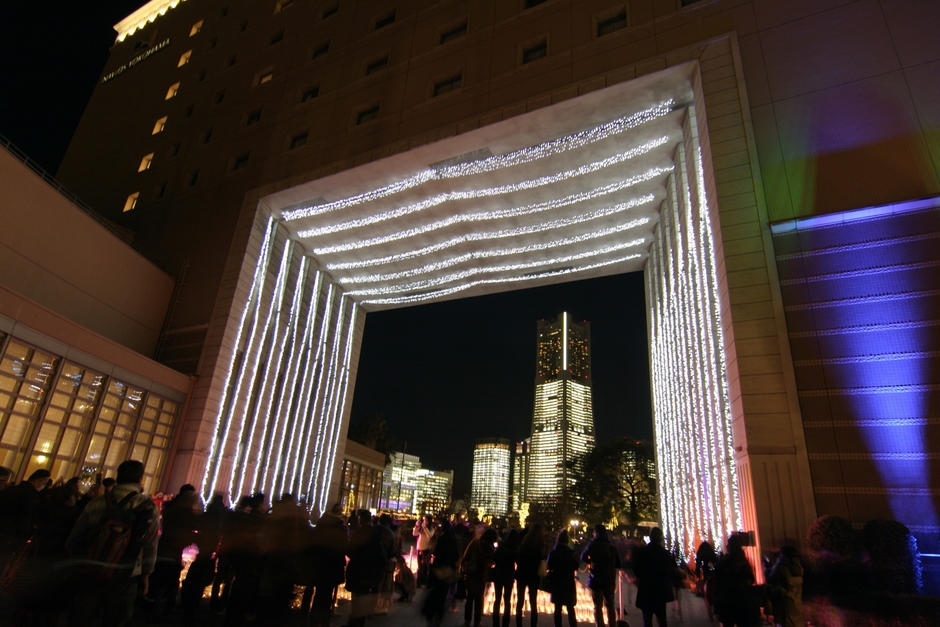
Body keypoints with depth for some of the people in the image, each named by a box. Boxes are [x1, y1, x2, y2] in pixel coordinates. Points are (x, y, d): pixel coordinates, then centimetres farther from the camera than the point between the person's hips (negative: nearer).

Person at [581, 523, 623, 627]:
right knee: (610, 605, 19)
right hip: (610, 581, 4)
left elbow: (583, 558, -7)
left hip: (596, 580, -3)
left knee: (598, 606, 5)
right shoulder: (611, 546, 3)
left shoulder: (593, 544, -7)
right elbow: (619, 565, 6)